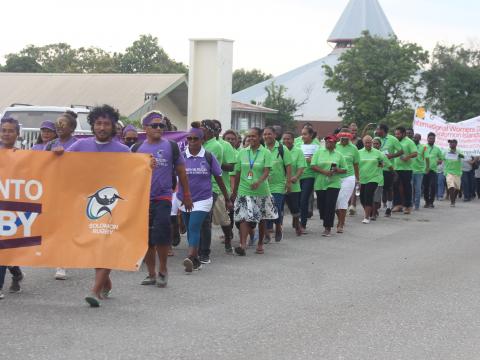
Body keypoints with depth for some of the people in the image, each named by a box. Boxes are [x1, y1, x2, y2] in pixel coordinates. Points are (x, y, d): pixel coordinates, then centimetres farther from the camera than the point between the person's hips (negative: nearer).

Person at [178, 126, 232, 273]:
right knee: (190, 230, 12)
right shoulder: (181, 156, 1)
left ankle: (190, 258, -28)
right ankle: (196, 260, 24)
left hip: (203, 199, -3)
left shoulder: (208, 157, -2)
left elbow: (219, 179, 5)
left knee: (194, 227, -18)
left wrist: (227, 199, 9)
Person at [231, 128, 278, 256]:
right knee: (244, 217, -13)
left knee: (262, 219, 11)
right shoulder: (242, 152, 6)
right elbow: (238, 173, 11)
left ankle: (260, 244, 27)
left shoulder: (265, 153, -2)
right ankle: (243, 245, -20)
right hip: (244, 191, 1)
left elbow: (267, 171, -13)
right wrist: (234, 191, 13)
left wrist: (259, 182, -32)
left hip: (261, 191, -1)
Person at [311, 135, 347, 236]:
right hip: (320, 183, 1)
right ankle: (326, 223, 27)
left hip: (333, 184, -1)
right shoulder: (318, 152, 7)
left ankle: (328, 228, -7)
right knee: (321, 205, 4)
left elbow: (344, 170, 11)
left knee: (330, 206, -10)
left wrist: (337, 170, -10)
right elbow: (313, 166, -3)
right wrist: (324, 172, -16)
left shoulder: (339, 155, 9)